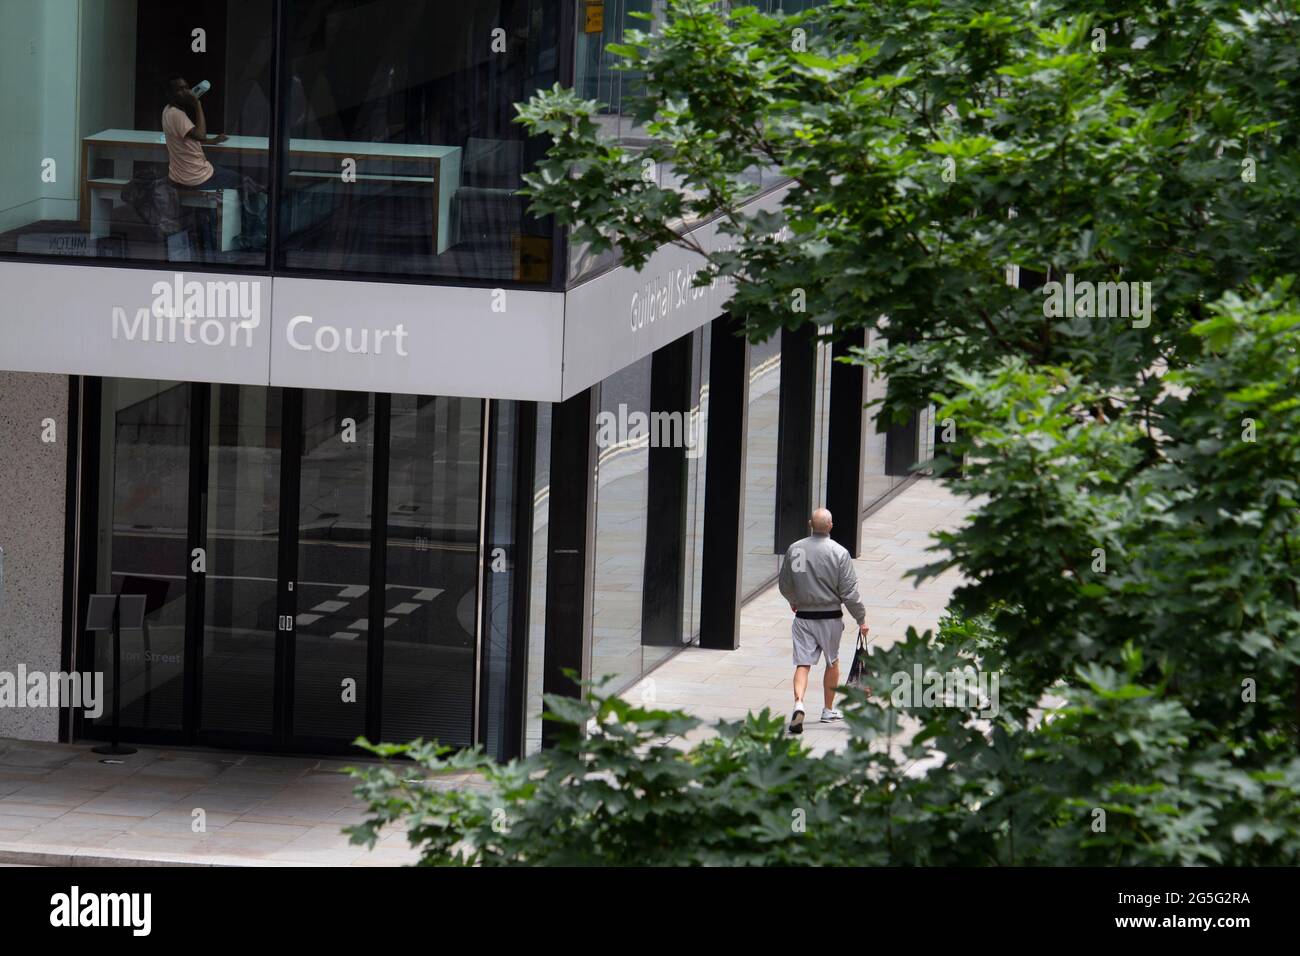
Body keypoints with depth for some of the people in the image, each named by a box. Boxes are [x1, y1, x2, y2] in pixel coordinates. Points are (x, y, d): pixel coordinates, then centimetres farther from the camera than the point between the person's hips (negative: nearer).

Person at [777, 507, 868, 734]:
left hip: (803, 616, 1)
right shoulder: (839, 553, -12)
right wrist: (861, 619, 0)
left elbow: (784, 586, 9)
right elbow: (849, 592, -11)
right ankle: (829, 710, 29)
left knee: (803, 664, 0)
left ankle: (798, 704, -25)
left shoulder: (794, 550, -3)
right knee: (833, 662, 18)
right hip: (830, 617, -1)